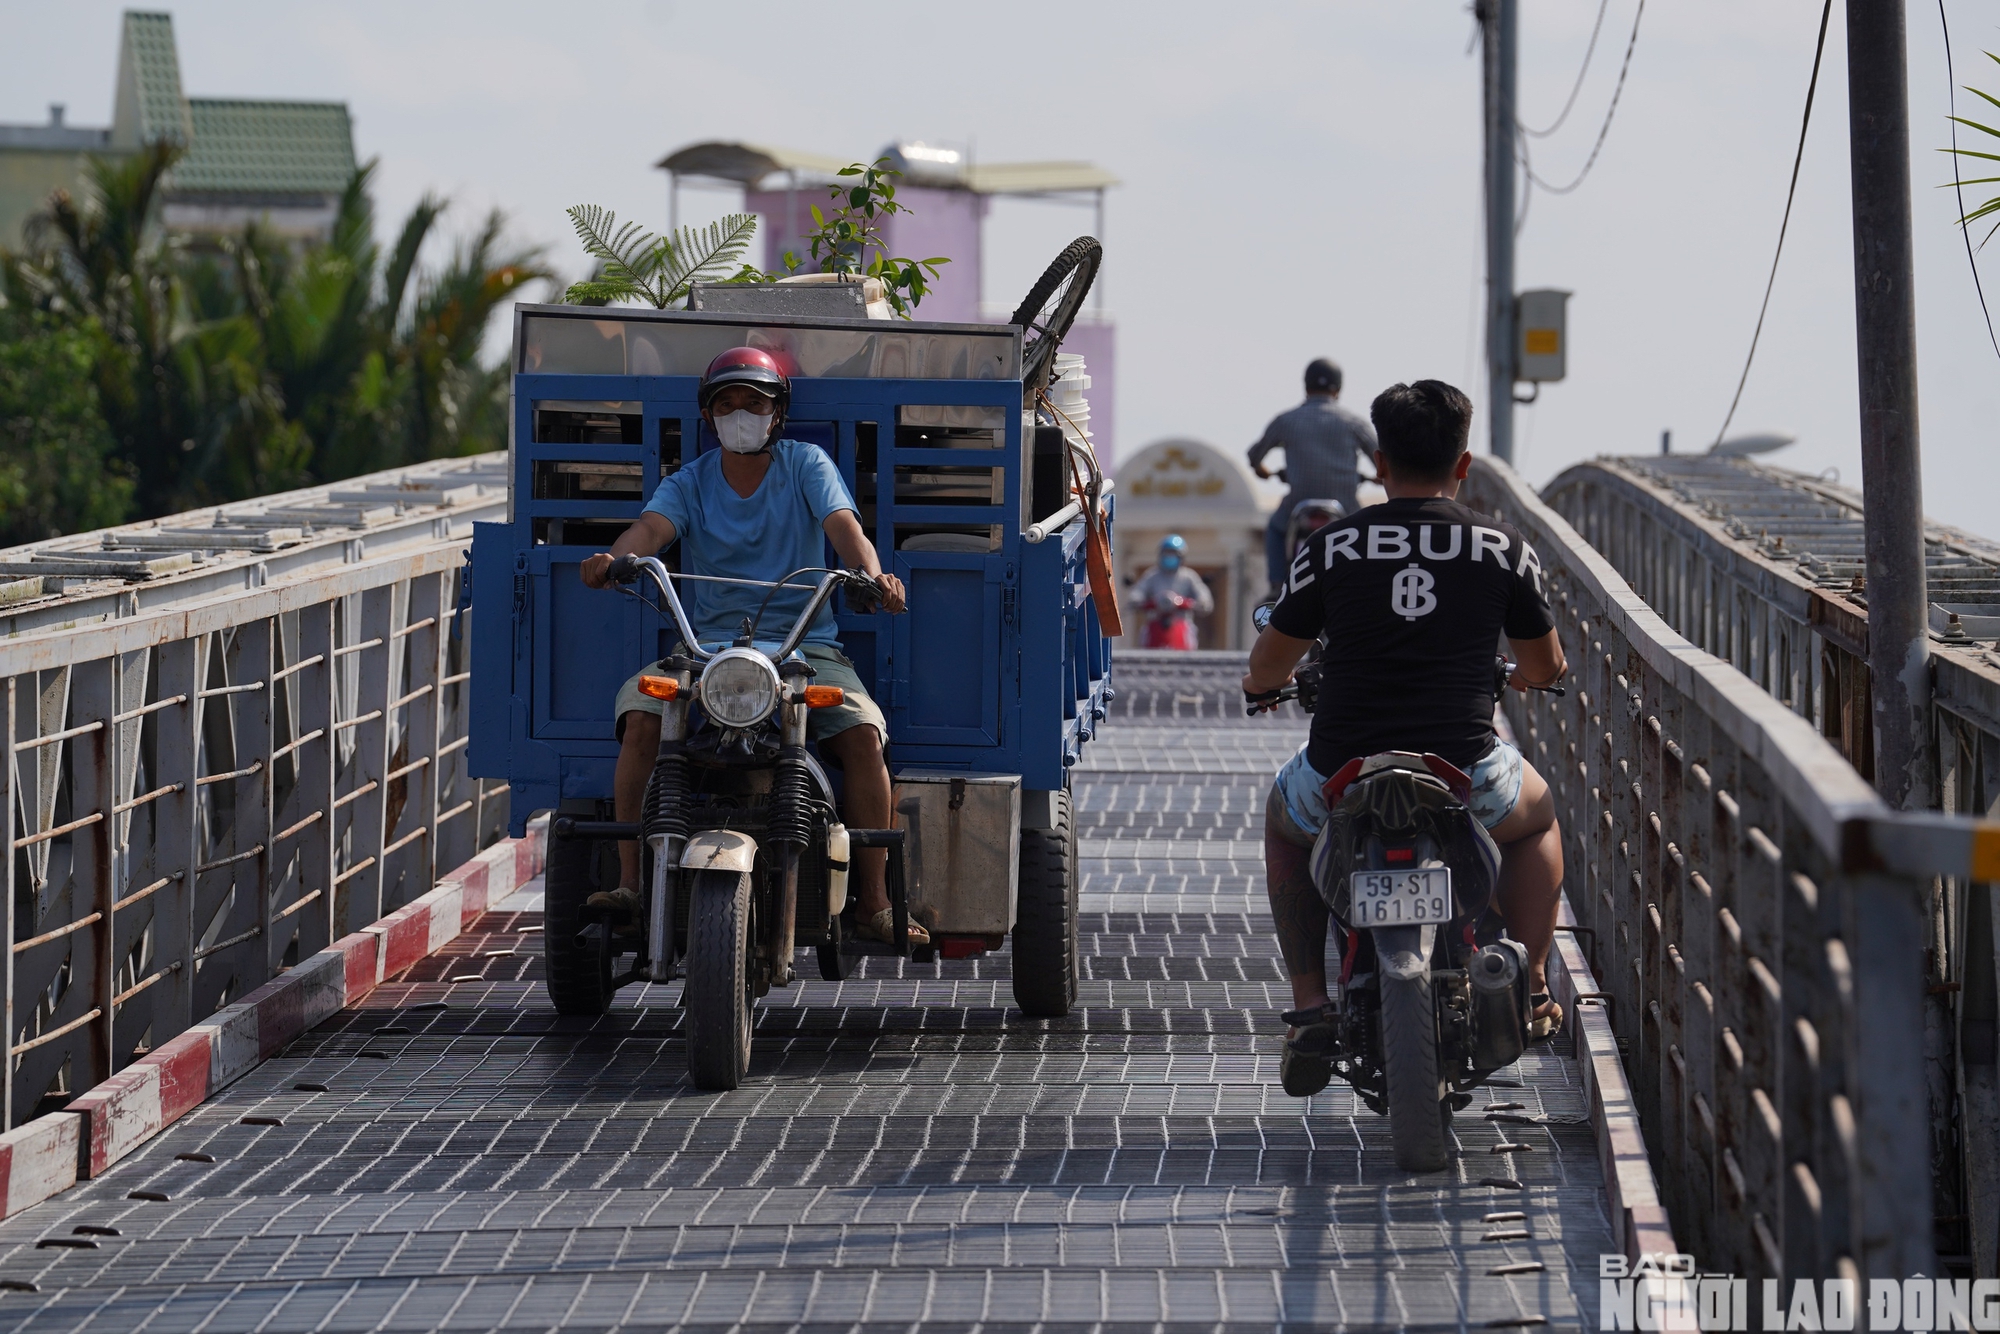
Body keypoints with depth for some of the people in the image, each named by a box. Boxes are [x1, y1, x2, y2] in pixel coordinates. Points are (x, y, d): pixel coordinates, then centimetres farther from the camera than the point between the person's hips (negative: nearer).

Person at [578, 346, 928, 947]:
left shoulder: (806, 464, 6)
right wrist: (613, 558, -36)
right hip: (708, 643, 1)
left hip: (804, 644, -1)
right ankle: (630, 882, -23)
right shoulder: (689, 483, 9)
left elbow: (842, 525, -11)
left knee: (862, 732, -26)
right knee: (641, 716, -27)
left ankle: (875, 902, -21)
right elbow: (652, 526, -11)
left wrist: (872, 574, -33)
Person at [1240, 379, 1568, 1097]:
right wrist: (1516, 678, 41)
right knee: (1537, 815, 35)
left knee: (1284, 821, 35)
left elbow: (1266, 669, 10)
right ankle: (1531, 984, 24)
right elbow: (1547, 665, 15)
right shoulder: (1502, 548, 3)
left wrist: (1263, 681, 36)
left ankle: (1312, 1004, 22)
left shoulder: (1331, 547, 1)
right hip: (1465, 777, 0)